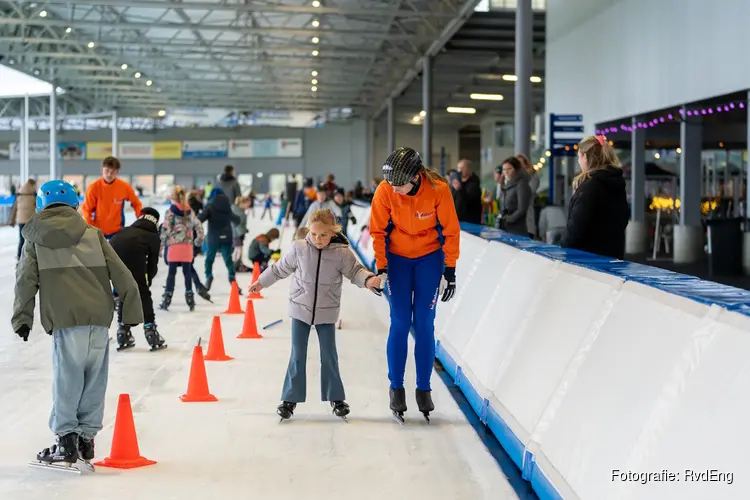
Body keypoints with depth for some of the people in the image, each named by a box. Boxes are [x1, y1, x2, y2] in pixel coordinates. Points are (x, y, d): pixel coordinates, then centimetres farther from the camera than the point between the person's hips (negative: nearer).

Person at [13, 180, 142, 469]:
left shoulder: (35, 241, 11)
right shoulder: (92, 234, 13)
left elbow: (25, 281, 8)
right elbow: (121, 275, 9)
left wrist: (22, 319, 16)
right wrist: (132, 311, 14)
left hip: (65, 319, -2)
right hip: (99, 317, 2)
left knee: (66, 380, 5)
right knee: (94, 379, 11)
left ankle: (66, 441, 3)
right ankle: (86, 437, 17)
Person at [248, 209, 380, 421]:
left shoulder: (342, 253, -13)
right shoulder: (298, 248, -9)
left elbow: (355, 271, -8)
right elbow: (281, 268, 6)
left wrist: (368, 279, -30)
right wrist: (261, 282, 16)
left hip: (327, 312, 0)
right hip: (300, 308, 1)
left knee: (329, 356, 5)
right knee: (297, 356, 3)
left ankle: (336, 397, 20)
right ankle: (290, 398, 12)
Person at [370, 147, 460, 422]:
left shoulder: (438, 189, -26)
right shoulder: (385, 191, -22)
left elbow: (450, 230, -15)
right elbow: (378, 231, -9)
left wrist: (450, 271, -11)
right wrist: (381, 268, -9)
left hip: (429, 257, 0)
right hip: (397, 256, 1)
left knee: (424, 323, -1)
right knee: (400, 322, -2)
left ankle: (424, 388, 9)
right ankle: (396, 387, 9)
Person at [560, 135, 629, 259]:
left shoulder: (589, 185, -18)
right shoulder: (617, 182, 10)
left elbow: (577, 225, -20)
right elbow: (624, 218, 19)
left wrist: (564, 248, -7)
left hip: (589, 254, -9)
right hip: (613, 253, 9)